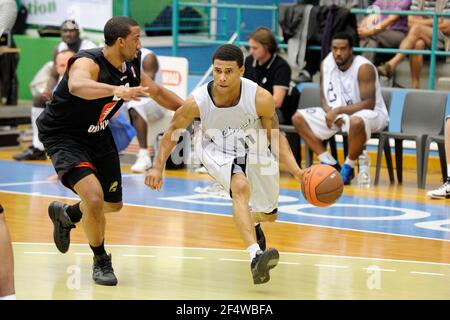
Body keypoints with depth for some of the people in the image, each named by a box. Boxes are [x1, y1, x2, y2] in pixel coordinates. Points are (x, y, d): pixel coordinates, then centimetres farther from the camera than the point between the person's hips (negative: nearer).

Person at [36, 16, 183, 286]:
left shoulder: (131, 66, -6)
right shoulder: (88, 62, -30)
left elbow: (157, 92, 12)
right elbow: (77, 86, -55)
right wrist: (116, 90, -70)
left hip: (97, 135, 8)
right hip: (63, 135, -8)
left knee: (113, 204, 17)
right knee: (94, 198, -24)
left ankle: (65, 214, 48)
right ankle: (101, 260, 0)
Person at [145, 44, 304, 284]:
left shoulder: (261, 99, -31)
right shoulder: (197, 102, -29)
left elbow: (276, 137, -18)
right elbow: (173, 130, -9)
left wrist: (296, 171, -31)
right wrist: (158, 166, -16)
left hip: (253, 150, 2)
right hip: (216, 150, -2)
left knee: (268, 214, 16)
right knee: (240, 187, -35)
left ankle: (252, 222, 56)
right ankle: (255, 257, -43)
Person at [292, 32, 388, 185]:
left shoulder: (364, 68, -22)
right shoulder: (326, 64, -3)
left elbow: (369, 104, -26)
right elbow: (324, 98, 2)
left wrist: (338, 110, -31)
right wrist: (332, 114, -20)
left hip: (370, 114, -7)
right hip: (336, 114, 7)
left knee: (357, 122, -43)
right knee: (298, 118, -3)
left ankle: (348, 167, -17)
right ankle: (330, 164, -5)